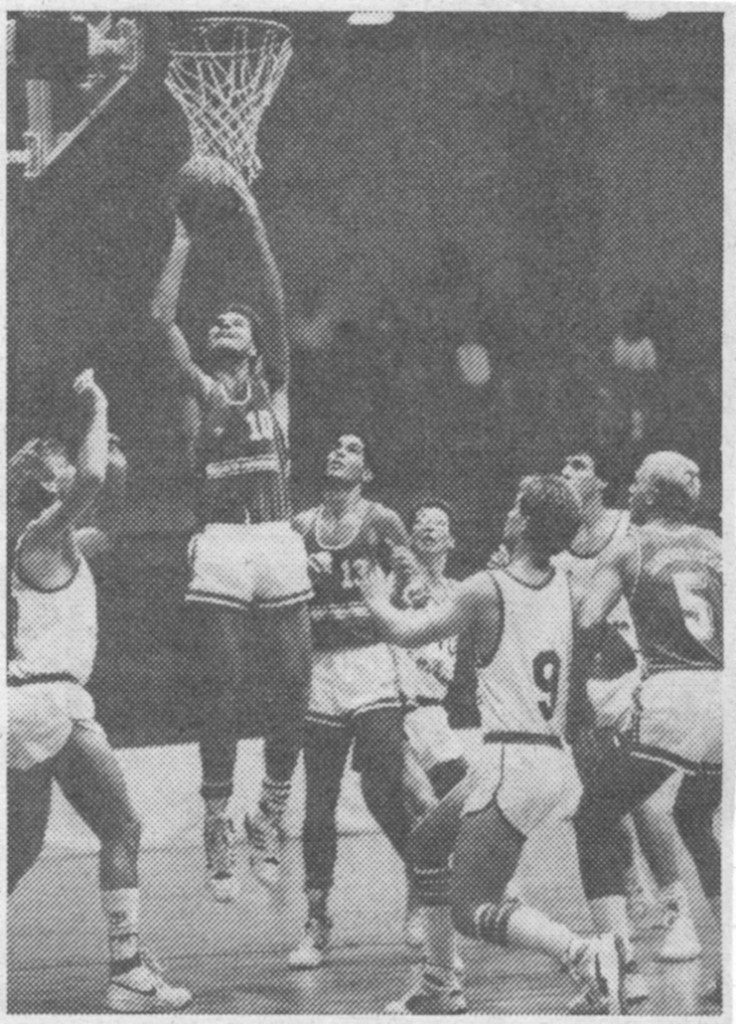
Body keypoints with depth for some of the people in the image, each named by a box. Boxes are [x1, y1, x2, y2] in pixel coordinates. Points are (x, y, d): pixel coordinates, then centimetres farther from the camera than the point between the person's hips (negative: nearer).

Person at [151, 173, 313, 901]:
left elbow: (277, 309, 2)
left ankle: (270, 815, 11)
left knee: (291, 690, -3)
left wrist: (255, 230, -3)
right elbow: (162, 317, 3)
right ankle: (217, 827, 3)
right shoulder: (199, 391, 14)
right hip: (219, 548, -1)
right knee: (222, 694, -5)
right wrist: (185, 241, 6)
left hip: (278, 546, 1)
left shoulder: (274, 390, 15)